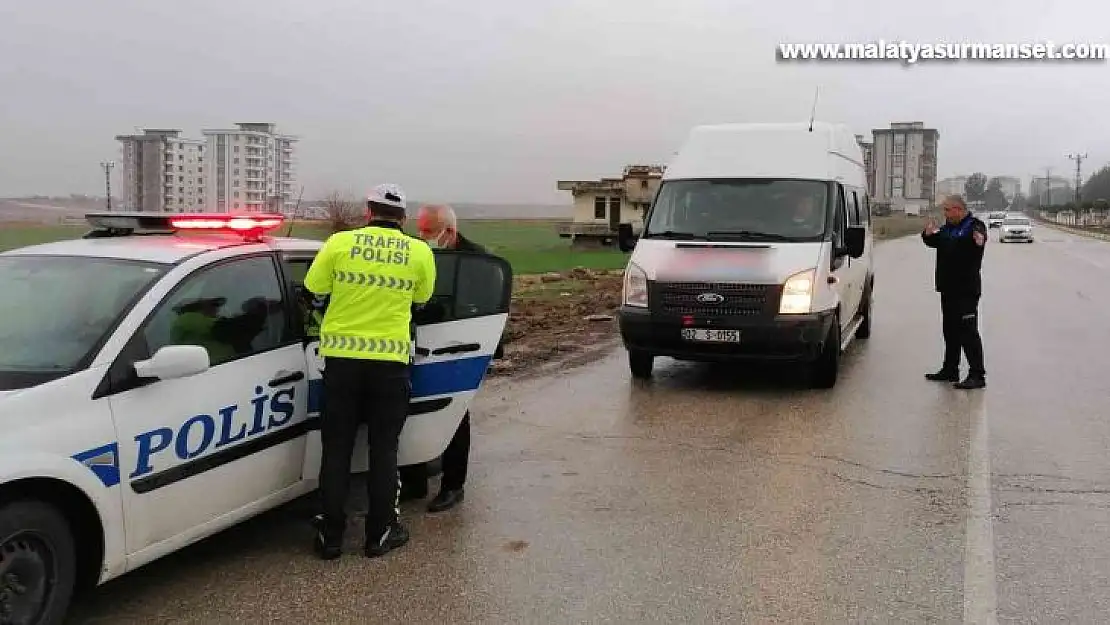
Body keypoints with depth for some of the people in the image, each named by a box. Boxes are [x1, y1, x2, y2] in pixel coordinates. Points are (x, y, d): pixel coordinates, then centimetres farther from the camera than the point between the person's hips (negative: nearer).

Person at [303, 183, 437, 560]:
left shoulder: (340, 243, -4)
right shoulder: (419, 252, -2)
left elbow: (314, 288, 3)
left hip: (342, 357, 0)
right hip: (390, 360, 0)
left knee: (337, 448, 10)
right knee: (383, 449, 11)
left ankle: (330, 535, 15)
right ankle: (380, 532, 17)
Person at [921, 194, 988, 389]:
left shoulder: (974, 225, -10)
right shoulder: (948, 228, 15)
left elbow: (979, 239, -29)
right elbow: (933, 241, 22)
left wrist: (979, 240, -53)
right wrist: (929, 233, -1)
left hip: (966, 290, -9)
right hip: (948, 288, 9)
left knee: (968, 331, -9)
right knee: (950, 331, 16)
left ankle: (977, 375, -6)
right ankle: (950, 370, 27)